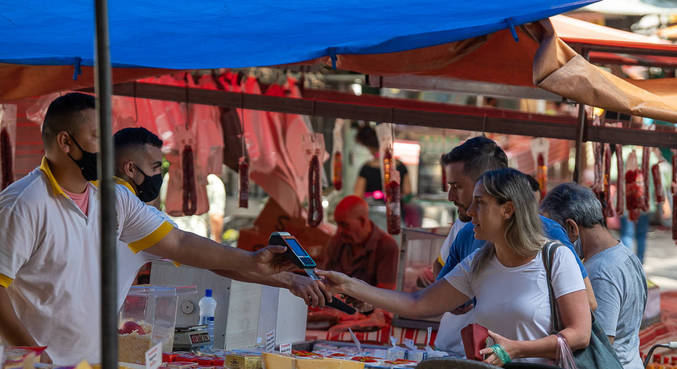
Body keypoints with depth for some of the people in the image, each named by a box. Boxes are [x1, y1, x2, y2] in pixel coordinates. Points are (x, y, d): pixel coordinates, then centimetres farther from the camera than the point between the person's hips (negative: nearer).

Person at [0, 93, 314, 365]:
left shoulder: (114, 199, 9)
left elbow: (177, 243, 12)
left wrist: (251, 261, 9)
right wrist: (33, 356, -19)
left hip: (96, 359, 7)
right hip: (40, 363, -6)